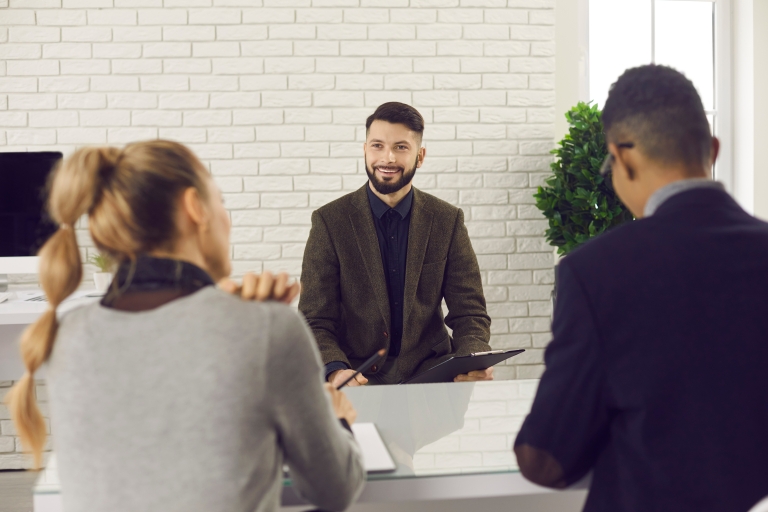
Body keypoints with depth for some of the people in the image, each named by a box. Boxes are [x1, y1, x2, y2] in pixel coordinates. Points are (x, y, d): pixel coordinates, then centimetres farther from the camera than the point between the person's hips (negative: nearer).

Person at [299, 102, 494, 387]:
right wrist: (336, 371, -25)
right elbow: (315, 321, -4)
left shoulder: (448, 221, 4)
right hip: (356, 375, -1)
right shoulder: (330, 221, -1)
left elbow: (469, 313, 5)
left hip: (429, 372, 2)